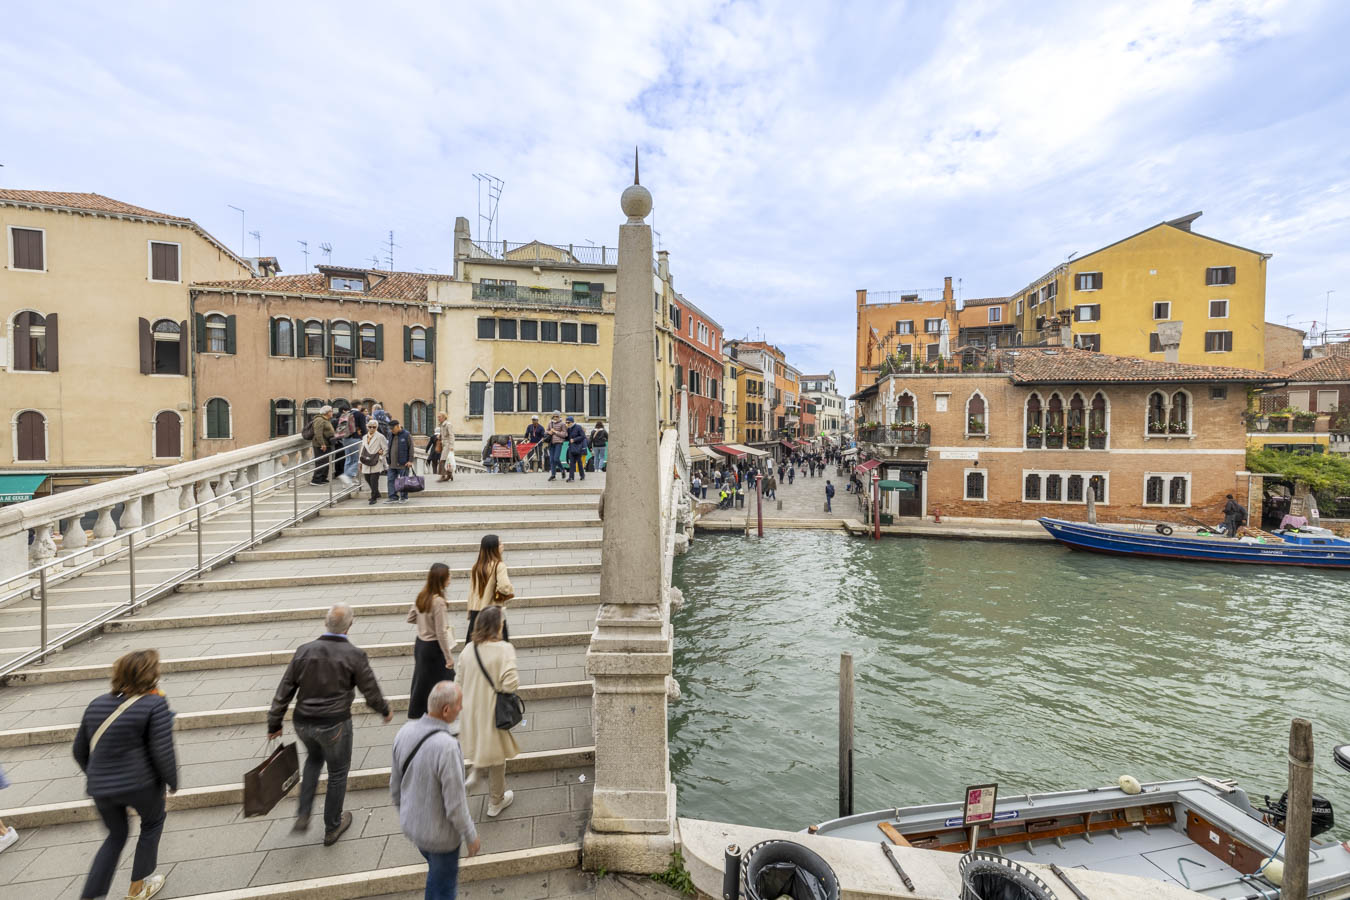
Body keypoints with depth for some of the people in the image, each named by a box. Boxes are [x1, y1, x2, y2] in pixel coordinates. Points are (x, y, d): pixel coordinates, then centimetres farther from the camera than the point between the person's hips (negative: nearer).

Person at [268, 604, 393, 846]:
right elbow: (371, 692, -8)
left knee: (314, 757, 33)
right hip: (335, 724, -4)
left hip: (303, 723, 4)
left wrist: (274, 724, 12)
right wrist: (386, 711, 10)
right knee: (338, 773, 18)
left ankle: (303, 815, 28)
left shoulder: (304, 651, -6)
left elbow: (284, 691, 0)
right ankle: (332, 828, 34)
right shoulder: (355, 655, -16)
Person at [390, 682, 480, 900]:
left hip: (410, 825, 6)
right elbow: (455, 804, -26)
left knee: (436, 870, 32)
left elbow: (395, 785, 0)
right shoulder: (447, 746, -37)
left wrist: (404, 813, 18)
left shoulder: (405, 731, -15)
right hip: (439, 833, -6)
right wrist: (471, 836, -9)